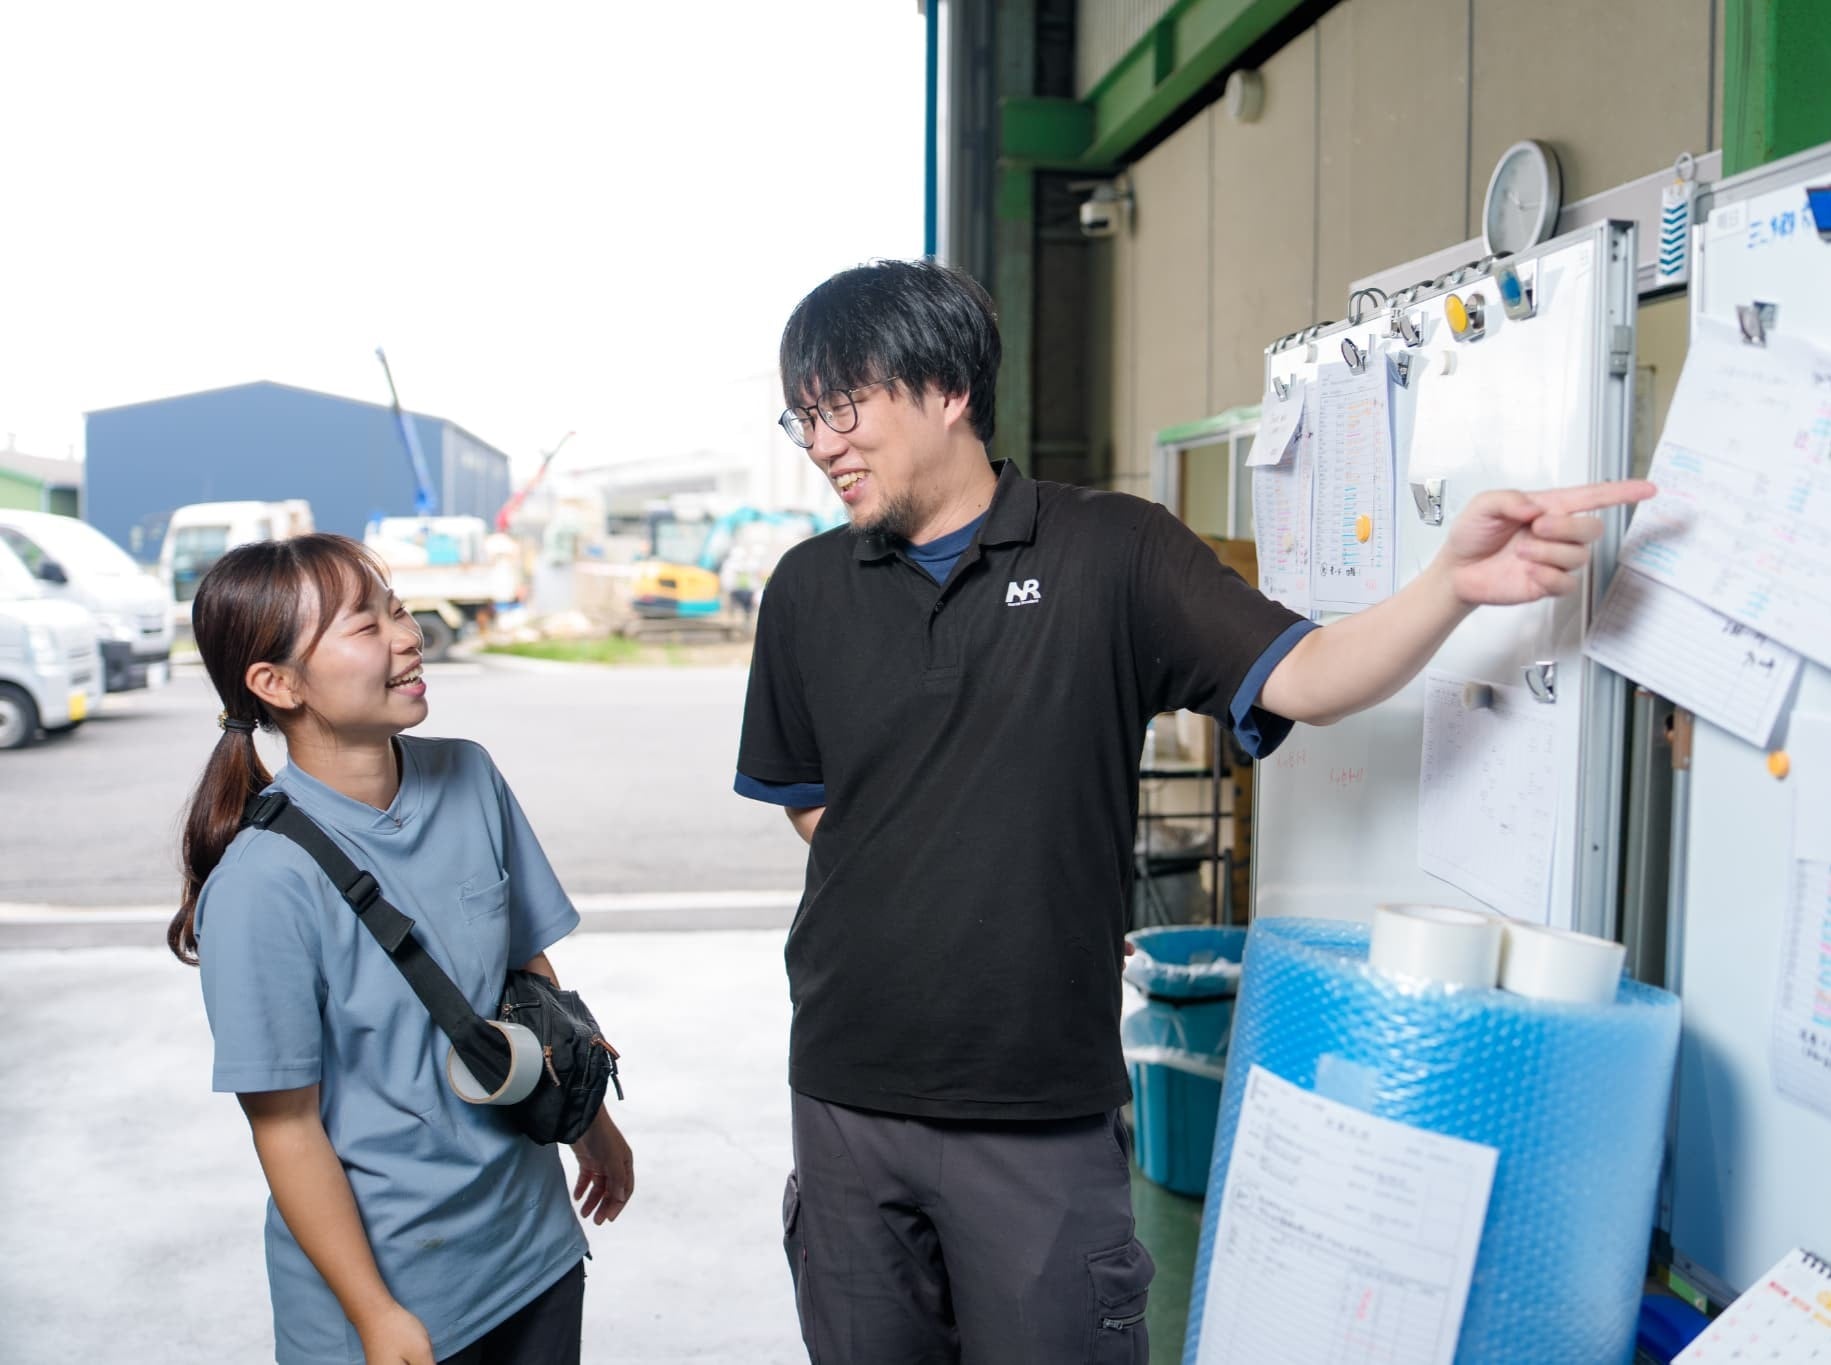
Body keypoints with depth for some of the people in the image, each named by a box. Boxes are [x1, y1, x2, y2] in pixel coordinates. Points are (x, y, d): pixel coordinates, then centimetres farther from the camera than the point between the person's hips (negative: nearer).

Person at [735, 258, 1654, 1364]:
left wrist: (1453, 584, -29)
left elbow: (1302, 679, -11)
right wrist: (934, 902, 2)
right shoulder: (810, 589, 4)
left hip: (1042, 1109, -3)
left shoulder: (1113, 554, -5)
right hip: (848, 1094, 4)